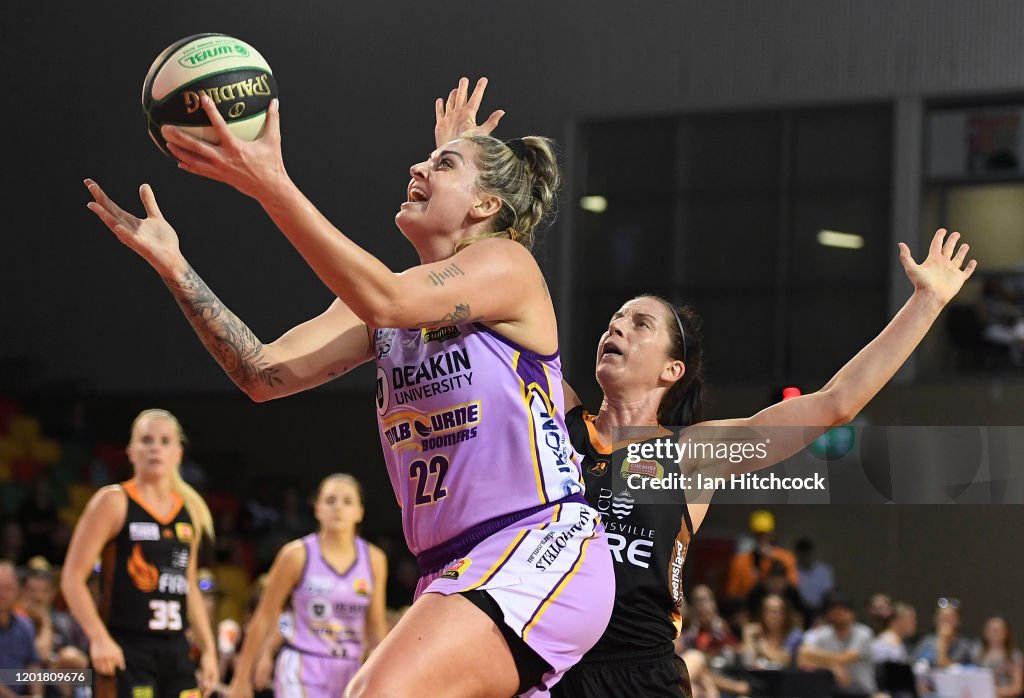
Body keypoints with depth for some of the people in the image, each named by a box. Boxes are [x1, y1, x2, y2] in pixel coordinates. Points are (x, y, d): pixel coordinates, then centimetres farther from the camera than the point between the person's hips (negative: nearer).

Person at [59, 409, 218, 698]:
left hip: (175, 651, 6)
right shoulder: (113, 502, -5)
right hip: (125, 651, -6)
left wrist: (208, 649, 16)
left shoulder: (191, 511, 13)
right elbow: (73, 578, -9)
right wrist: (99, 638, -20)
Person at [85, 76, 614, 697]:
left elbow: (383, 301, -22)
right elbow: (266, 374, 5)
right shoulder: (388, 298, 18)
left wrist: (270, 185, -30)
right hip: (452, 571, 9)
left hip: (541, 552, -9)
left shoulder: (507, 264, -3)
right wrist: (172, 264, -5)